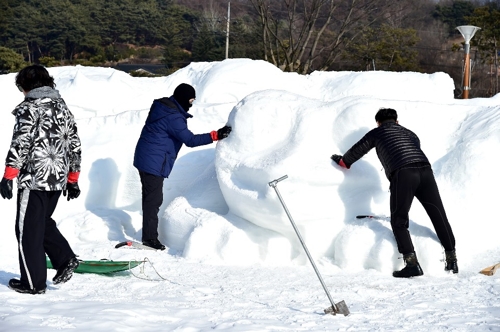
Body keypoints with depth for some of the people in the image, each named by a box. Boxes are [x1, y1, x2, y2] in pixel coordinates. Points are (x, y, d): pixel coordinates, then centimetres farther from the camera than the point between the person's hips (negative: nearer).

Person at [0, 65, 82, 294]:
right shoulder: (62, 108, 14)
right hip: (57, 180, 7)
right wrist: (73, 180, 24)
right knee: (43, 223, 23)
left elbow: (20, 144, -16)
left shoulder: (29, 108, -7)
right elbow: (75, 145, 17)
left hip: (33, 180, -7)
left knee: (28, 230, 1)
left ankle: (33, 282, 4)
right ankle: (65, 259, 7)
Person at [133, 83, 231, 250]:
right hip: (154, 163, -10)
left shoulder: (162, 106, 9)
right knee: (154, 199, -4)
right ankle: (150, 238, 1)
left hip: (144, 159, 10)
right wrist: (215, 135, -25)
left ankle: (149, 235, 25)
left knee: (150, 197, 17)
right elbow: (190, 140, -24)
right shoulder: (173, 117, -21)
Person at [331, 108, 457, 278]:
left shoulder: (377, 133, 23)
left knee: (399, 221, 2)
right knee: (438, 216, 10)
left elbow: (357, 150, 33)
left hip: (402, 174, -4)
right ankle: (451, 259, 12)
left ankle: (412, 263, -11)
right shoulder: (410, 134, 33)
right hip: (425, 170, 4)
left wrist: (342, 161, 52)